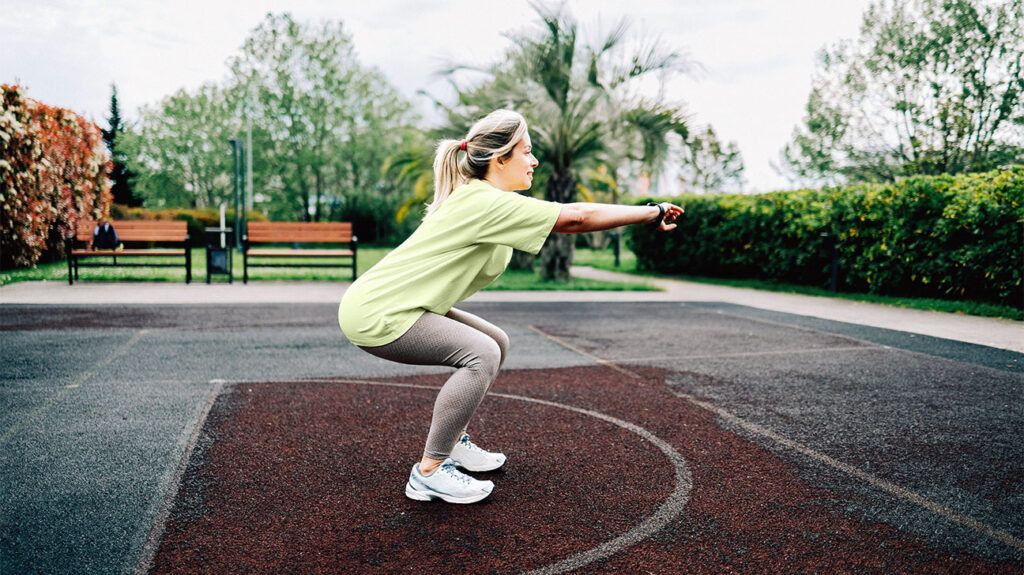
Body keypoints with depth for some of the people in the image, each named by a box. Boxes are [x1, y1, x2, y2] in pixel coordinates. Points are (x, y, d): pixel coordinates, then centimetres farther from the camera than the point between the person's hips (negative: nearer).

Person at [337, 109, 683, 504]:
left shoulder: (475, 197, 10)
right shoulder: (488, 203, -22)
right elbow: (577, 217, -21)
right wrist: (652, 212, -11)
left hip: (392, 304, 10)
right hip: (375, 313, -10)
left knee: (496, 343, 12)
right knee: (481, 354, -22)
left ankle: (452, 443, 21)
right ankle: (429, 472, -11)